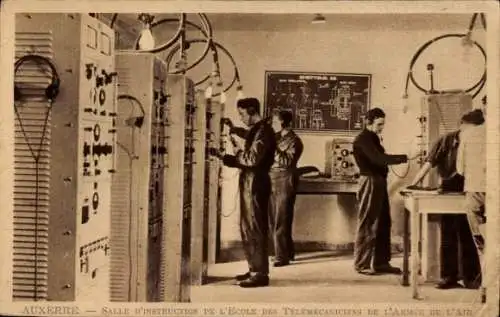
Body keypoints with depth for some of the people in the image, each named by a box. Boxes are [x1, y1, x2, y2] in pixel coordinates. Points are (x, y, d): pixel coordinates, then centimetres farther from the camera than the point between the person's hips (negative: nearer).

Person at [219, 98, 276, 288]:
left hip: (256, 183, -10)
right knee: (247, 228, 14)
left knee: (256, 229, -7)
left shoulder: (263, 130, -13)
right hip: (248, 182, 10)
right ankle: (254, 269, 22)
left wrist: (232, 156, -9)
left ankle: (261, 274, -3)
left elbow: (253, 158, -21)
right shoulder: (253, 130, 17)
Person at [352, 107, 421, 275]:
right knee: (367, 224, -4)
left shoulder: (373, 138, 16)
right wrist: (406, 158, -29)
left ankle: (381, 262, 18)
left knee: (383, 223, 11)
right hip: (370, 182, -10)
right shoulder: (362, 140, -15)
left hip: (379, 181, 10)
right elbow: (379, 159, -26)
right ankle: (362, 264, 4)